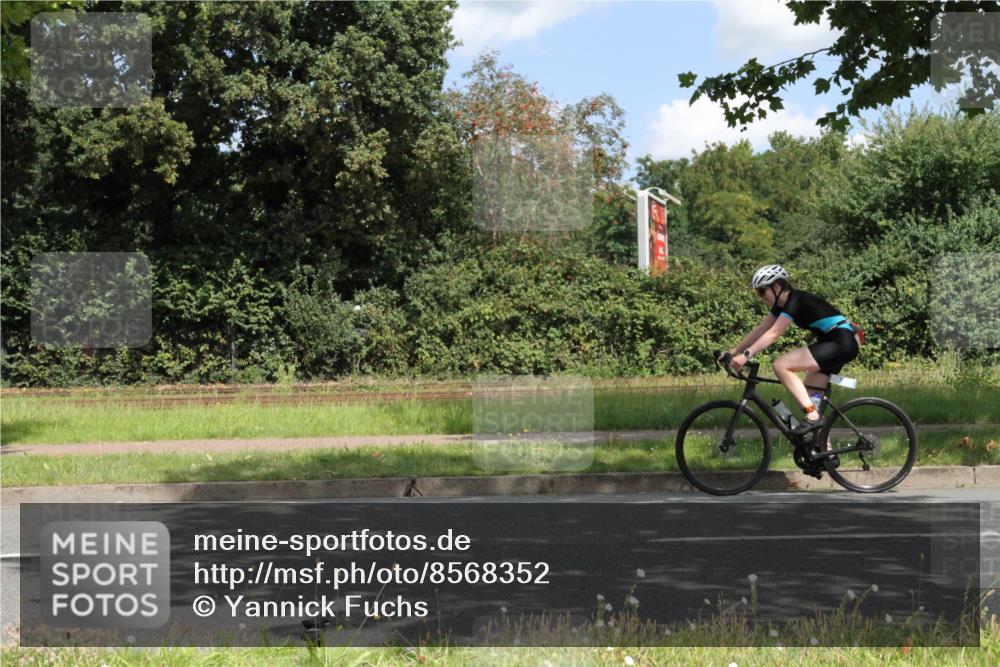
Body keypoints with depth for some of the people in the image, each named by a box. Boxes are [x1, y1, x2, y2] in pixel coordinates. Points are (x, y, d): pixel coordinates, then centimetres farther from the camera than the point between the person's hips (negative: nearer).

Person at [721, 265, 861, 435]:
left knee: (781, 365, -17)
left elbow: (773, 333, -26)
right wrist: (732, 352, 9)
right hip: (833, 344, 10)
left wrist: (746, 355, -32)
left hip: (841, 343, -10)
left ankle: (812, 417, -18)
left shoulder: (796, 300, -16)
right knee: (810, 397, 8)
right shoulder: (782, 304, 12)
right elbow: (759, 331, 14)